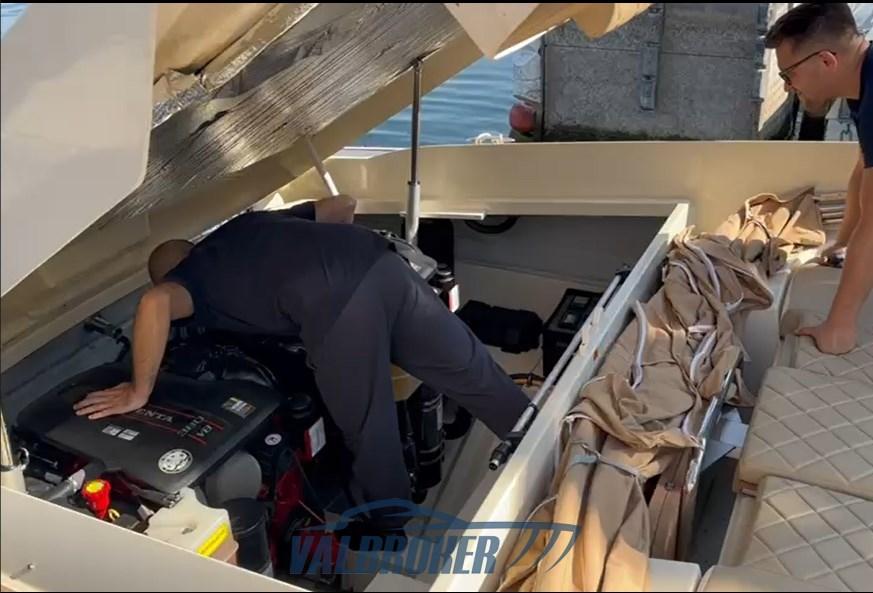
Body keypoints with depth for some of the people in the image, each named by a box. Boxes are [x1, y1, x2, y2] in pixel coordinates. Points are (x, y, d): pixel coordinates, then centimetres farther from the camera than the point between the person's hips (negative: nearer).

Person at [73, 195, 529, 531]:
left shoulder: (191, 279, 21)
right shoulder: (250, 223, 38)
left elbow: (155, 305, -5)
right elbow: (342, 204, 40)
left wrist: (139, 392, 7)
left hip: (334, 305, -6)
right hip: (381, 263, 6)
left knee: (370, 434, 14)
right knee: (474, 376, 17)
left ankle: (387, 537, 37)